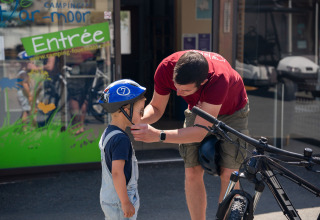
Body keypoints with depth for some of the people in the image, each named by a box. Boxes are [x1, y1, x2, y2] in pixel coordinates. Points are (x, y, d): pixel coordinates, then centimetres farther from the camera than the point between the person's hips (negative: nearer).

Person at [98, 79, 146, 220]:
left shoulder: (107, 133, 7)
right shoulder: (121, 139, -22)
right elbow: (117, 172, -27)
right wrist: (125, 202, -22)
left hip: (107, 197, 9)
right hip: (119, 201, -9)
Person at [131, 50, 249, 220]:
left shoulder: (219, 79, -45)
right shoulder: (166, 68, -32)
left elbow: (200, 132, -41)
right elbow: (156, 108, -14)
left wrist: (158, 135, -50)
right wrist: (137, 120, -36)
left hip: (231, 111, -3)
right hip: (198, 109, 4)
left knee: (228, 174, -12)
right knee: (192, 173, -7)